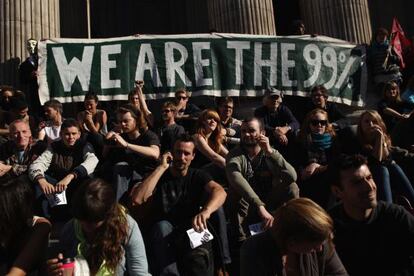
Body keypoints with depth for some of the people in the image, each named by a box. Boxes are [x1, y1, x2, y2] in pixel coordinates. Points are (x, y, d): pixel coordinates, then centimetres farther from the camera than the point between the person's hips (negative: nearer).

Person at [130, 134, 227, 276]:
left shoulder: (198, 176, 5)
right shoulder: (160, 175, 5)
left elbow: (219, 191, -18)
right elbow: (137, 199, -15)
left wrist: (206, 211, -42)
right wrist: (162, 168, -13)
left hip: (193, 232, -1)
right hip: (163, 234, 2)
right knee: (162, 226, -33)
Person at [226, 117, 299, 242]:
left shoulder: (271, 153, -4)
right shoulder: (234, 155, -13)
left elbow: (292, 177, -22)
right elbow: (236, 180, -36)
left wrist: (270, 151, -31)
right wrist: (260, 207, -48)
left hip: (269, 204, 2)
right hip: (245, 207, -2)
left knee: (291, 187, -21)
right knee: (236, 189, -31)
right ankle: (240, 238, -21)